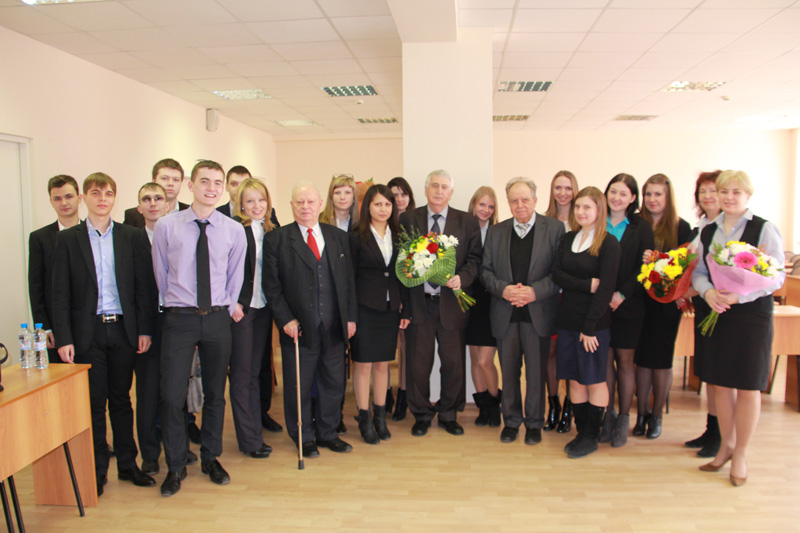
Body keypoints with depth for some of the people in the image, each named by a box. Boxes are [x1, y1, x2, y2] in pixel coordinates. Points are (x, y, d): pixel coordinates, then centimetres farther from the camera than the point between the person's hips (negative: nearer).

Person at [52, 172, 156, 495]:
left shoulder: (131, 237, 5)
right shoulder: (68, 239, 2)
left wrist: (145, 329, -2)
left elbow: (143, 286, 3)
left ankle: (127, 463, 23)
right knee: (94, 402, 7)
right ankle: (97, 470, 20)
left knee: (121, 399, 11)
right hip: (88, 331, -1)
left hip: (123, 329, 1)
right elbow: (60, 293, 0)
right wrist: (63, 338, -6)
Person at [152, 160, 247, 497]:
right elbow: (161, 274, 6)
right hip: (179, 318, -2)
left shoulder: (234, 230, 2)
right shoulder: (166, 227, -2)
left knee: (215, 393, 12)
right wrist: (176, 307, 8)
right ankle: (175, 466, 18)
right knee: (172, 395, -2)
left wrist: (227, 307, 9)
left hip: (218, 318, 2)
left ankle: (211, 459, 30)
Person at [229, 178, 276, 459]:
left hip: (263, 309, 5)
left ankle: (254, 428, 24)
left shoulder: (271, 232, 9)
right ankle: (250, 439, 12)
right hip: (240, 309, -5)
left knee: (255, 372, 13)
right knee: (241, 373, 3)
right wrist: (232, 303, -14)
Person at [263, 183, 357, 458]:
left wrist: (351, 317, 5)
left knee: (333, 384, 12)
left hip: (334, 327, 3)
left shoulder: (338, 237, 9)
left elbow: (348, 280, 10)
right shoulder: (276, 239, -1)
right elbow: (271, 284, -3)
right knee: (298, 387, 9)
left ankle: (327, 433, 32)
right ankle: (304, 438, 29)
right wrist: (285, 319, -10)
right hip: (299, 327, -3)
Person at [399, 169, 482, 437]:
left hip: (452, 302, 1)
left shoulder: (467, 222, 6)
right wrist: (401, 300, -8)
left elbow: (474, 259, 2)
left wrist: (461, 278, -17)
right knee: (418, 362, 8)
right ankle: (421, 415, 27)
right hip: (418, 302, 0)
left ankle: (448, 415, 29)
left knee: (454, 362, 9)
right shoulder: (407, 219, 5)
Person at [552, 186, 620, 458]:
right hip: (568, 319, 5)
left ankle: (591, 437, 18)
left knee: (594, 380, 5)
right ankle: (581, 431, 24)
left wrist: (590, 327, -16)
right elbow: (556, 275, 0)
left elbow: (606, 288, -13)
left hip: (594, 322, -5)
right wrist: (587, 284, -15)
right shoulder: (567, 239, 9)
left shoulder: (609, 244, -8)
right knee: (574, 379, 11)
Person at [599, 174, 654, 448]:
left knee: (624, 360, 6)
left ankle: (623, 418, 18)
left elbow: (644, 267, -4)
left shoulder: (641, 228, 2)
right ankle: (608, 415, 17)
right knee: (605, 359, 5)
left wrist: (622, 294, -14)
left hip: (628, 305, -1)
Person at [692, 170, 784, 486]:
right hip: (713, 313, 4)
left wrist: (738, 296, -21)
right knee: (720, 383, 11)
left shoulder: (765, 230, -5)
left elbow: (777, 277, -9)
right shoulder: (707, 231, 9)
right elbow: (697, 271, 7)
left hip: (751, 314, -4)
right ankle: (726, 446, 29)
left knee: (747, 386, 4)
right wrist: (708, 292, -14)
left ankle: (740, 455, 20)